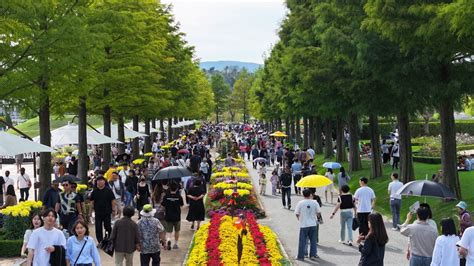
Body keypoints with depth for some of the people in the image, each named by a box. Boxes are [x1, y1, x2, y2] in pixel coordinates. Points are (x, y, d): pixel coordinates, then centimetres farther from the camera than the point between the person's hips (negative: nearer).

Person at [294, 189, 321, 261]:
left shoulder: (300, 203, -9)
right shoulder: (314, 202, -3)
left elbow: (297, 214, -5)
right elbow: (318, 212, 0)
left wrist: (299, 219, 15)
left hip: (304, 225, -2)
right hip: (313, 224, 2)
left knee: (302, 241, 5)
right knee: (313, 241, 13)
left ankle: (300, 256, 8)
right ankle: (313, 255, 15)